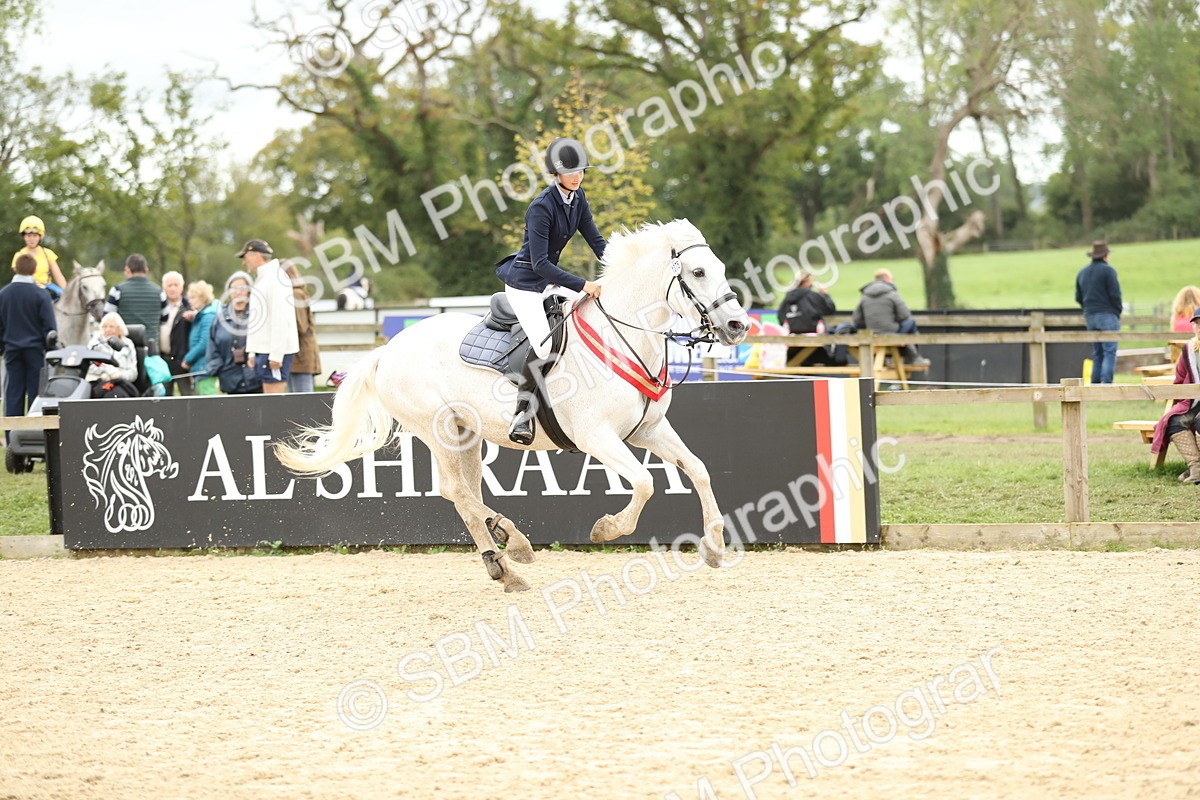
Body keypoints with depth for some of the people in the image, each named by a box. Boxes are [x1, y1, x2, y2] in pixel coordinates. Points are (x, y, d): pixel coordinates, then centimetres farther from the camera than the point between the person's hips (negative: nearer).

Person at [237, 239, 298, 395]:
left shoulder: (275, 278, -11)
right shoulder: (261, 279, 20)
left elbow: (280, 319, -19)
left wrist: (276, 355, -23)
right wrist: (252, 352, 19)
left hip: (275, 352, -10)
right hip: (264, 350, 10)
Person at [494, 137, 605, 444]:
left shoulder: (577, 199, 1)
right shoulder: (542, 208, -24)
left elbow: (596, 241, 6)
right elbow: (540, 263, -27)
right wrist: (582, 285, -31)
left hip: (550, 279, 9)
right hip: (524, 283, -9)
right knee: (543, 346, -23)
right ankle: (522, 416, -15)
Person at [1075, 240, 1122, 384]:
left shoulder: (1082, 273, 13)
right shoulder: (1108, 271, -8)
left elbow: (1078, 298, 15)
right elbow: (1115, 294, -10)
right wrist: (1118, 313, 1)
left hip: (1090, 317, 7)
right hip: (1107, 315, -7)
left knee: (1097, 353, 11)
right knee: (1110, 352, -9)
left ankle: (1095, 384, 6)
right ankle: (1106, 382, -20)